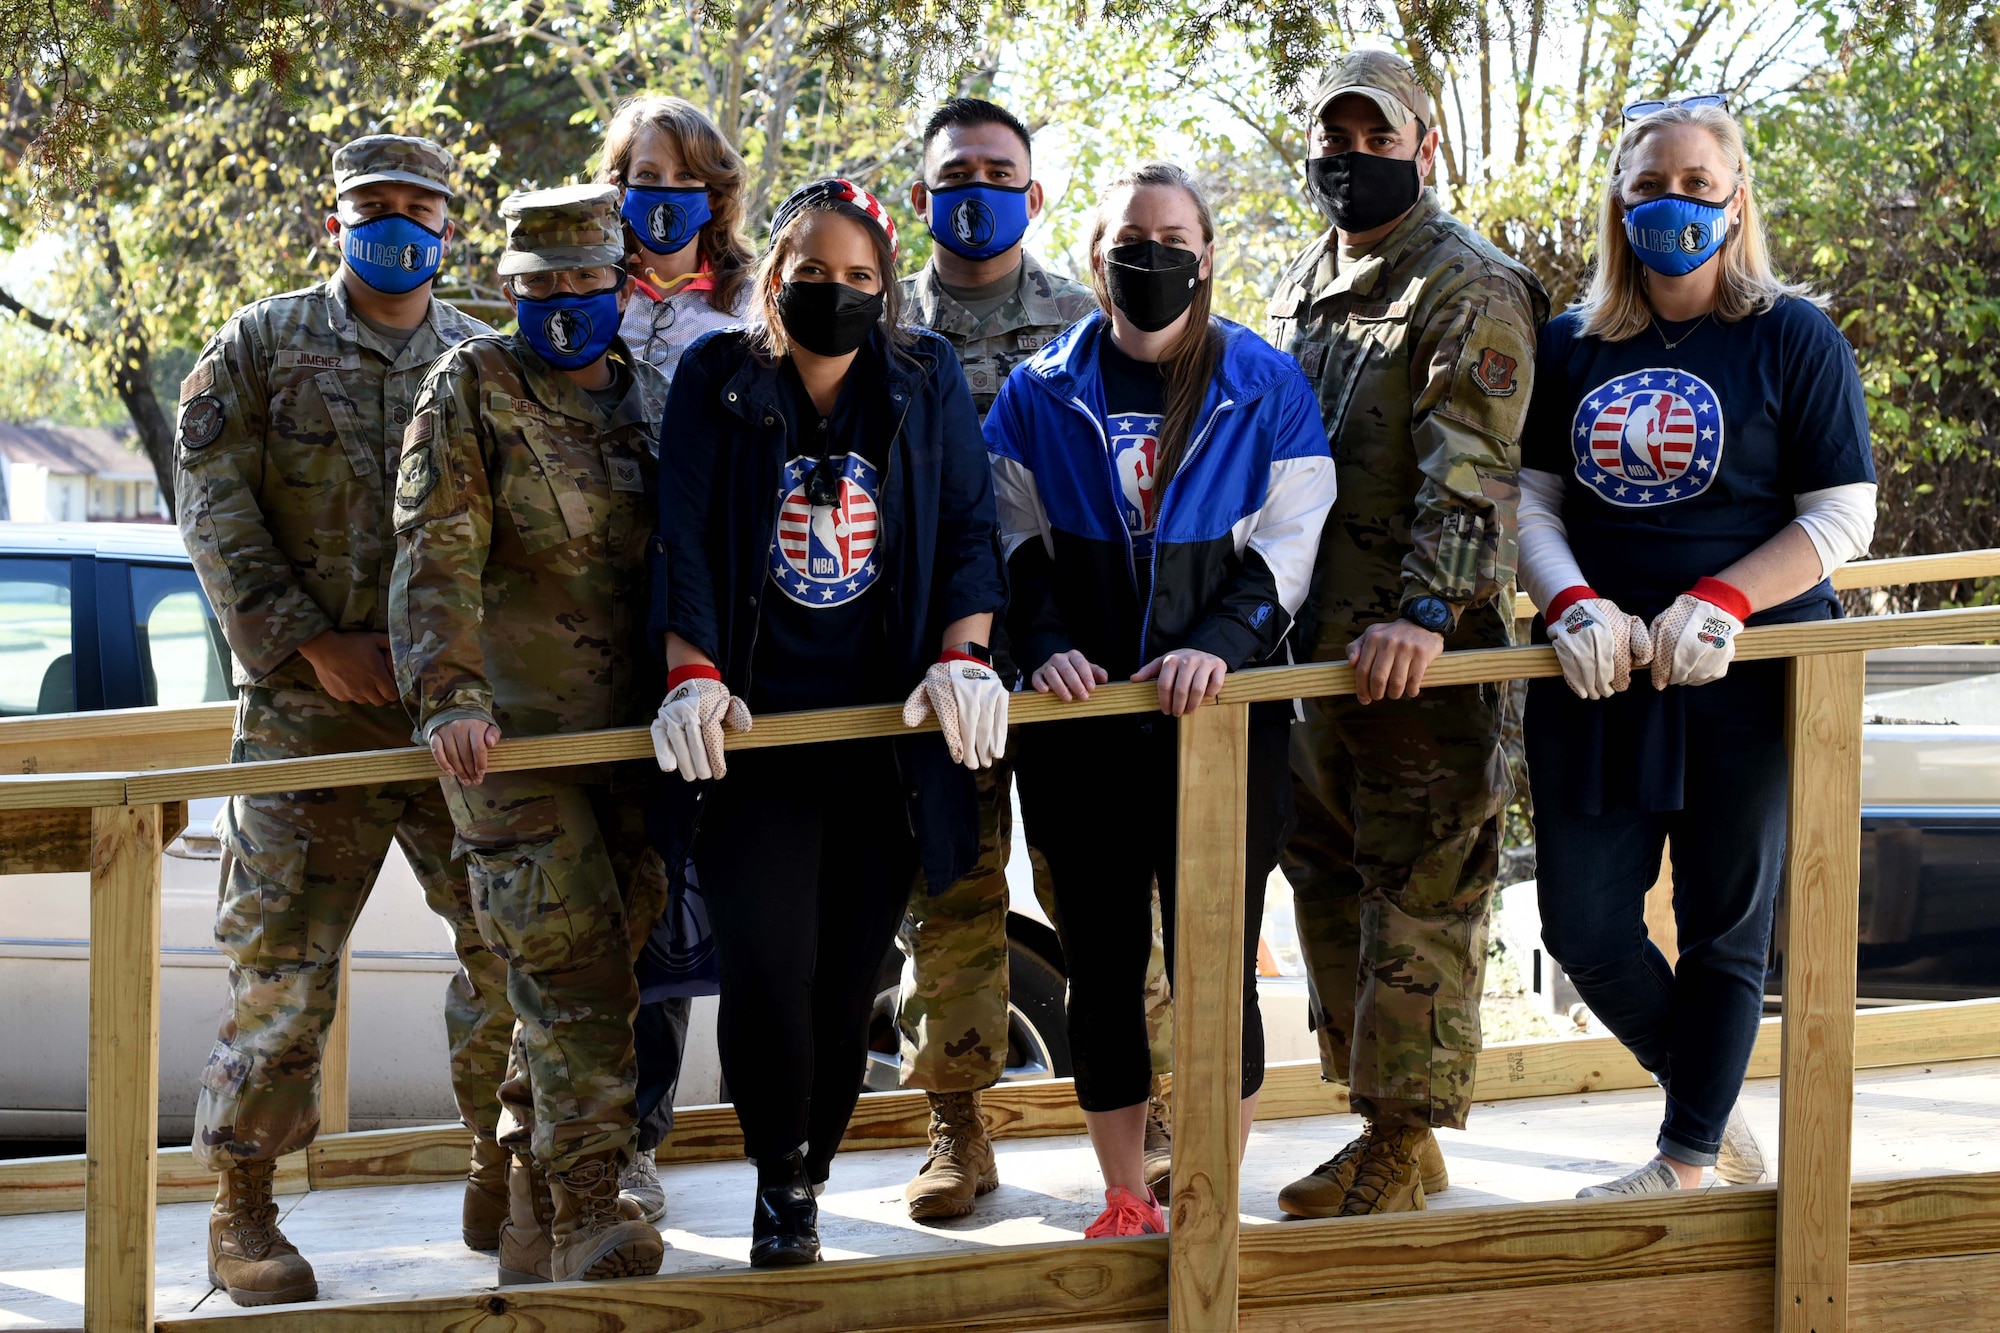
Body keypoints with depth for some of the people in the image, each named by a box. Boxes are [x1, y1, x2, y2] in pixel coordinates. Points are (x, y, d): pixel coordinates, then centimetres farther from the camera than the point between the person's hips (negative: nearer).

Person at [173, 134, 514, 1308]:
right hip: (312, 713, -2)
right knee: (284, 960, -2)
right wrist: (314, 643, -10)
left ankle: (503, 1183, 17)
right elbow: (216, 512, -1)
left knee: (517, 946, 1)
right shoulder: (262, 349, 5)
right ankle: (244, 1212, 8)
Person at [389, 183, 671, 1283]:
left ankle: (532, 1218, 17)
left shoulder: (649, 396, 15)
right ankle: (587, 1215, -12)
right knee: (574, 967, -13)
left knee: (589, 968, 7)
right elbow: (435, 557, -11)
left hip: (627, 734, 5)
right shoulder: (473, 388, -1)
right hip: (509, 733, -5)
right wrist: (450, 694, -24)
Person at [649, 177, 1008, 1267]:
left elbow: (969, 531, 6)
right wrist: (692, 677, -12)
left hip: (886, 730, 1)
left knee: (847, 986, 2)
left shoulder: (926, 380, 8)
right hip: (754, 730, -1)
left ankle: (804, 1193, 17)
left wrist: (962, 657, -8)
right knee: (768, 969, -13)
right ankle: (778, 1189, 7)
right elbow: (683, 542, 0)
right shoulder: (715, 380, 4)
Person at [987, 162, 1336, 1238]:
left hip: (1224, 718, -2)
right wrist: (1045, 645, -11)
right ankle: (1125, 1205, 19)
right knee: (1101, 967, 7)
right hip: (1080, 728, 2)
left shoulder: (1268, 390, 2)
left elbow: (1286, 546, -1)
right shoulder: (1040, 393, 8)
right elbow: (1015, 541, 7)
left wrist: (1219, 643, -18)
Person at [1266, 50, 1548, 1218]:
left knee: (1419, 898, -5)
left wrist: (1425, 611, -29)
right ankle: (1388, 1127, 22)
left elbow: (1469, 470, -19)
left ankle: (1402, 1143, 1)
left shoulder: (1469, 289, -8)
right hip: (1321, 641, 9)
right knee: (1331, 884, 12)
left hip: (1427, 650, -8)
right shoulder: (1303, 288, 17)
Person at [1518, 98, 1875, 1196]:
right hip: (1600, 681, 4)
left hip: (1746, 679, -4)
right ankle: (1715, 1116, 27)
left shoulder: (1793, 338, -2)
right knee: (1583, 925, 4)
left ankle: (1689, 1162, 19)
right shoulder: (1569, 346, 9)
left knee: (1724, 928, 4)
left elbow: (1841, 518, -5)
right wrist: (1573, 604, -12)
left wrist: (1721, 602, -19)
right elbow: (1530, 501, 9)